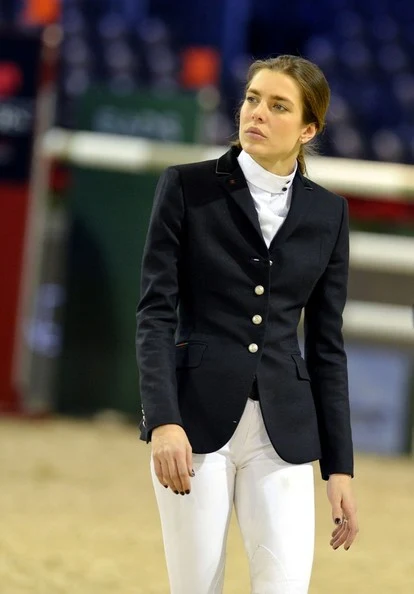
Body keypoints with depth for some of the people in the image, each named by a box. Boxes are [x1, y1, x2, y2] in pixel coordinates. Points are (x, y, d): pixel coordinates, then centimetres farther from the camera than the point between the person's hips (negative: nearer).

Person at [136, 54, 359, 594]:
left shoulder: (327, 213, 8)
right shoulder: (186, 187, 0)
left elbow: (326, 344, 10)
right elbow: (157, 312, -5)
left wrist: (339, 467, 6)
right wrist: (163, 421, -18)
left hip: (284, 430, 2)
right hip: (196, 419, -2)